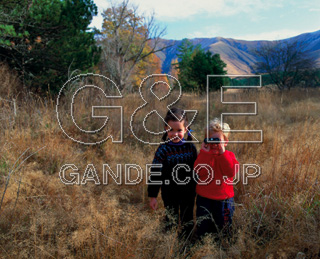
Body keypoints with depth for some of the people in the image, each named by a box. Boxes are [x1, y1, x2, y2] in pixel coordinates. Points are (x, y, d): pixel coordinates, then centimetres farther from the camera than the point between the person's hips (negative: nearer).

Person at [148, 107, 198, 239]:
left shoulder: (190, 147, -4)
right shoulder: (163, 150, -14)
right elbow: (155, 173, -12)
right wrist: (152, 196, -11)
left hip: (188, 193, 3)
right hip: (170, 194, -3)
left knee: (187, 222, 18)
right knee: (171, 222, 11)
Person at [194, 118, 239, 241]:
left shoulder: (229, 155, -2)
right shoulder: (203, 154, -3)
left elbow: (231, 172, -21)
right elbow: (199, 171, -20)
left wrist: (222, 152, -23)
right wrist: (205, 152, -23)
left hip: (224, 199, 0)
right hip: (204, 199, 0)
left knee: (223, 229, 15)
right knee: (203, 229, 12)